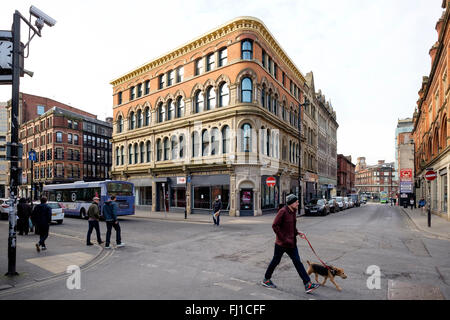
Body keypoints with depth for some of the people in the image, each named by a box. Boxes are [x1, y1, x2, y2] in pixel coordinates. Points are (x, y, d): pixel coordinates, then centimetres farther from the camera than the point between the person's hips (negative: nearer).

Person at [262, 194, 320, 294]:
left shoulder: (293, 212, 6)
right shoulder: (283, 211, -20)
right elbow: (275, 226, -22)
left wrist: (298, 233, 3)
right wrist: (283, 238, -20)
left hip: (292, 243, 7)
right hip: (281, 243, -7)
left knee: (297, 262, 6)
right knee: (276, 261, 8)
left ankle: (308, 285, 9)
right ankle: (266, 280, 28)